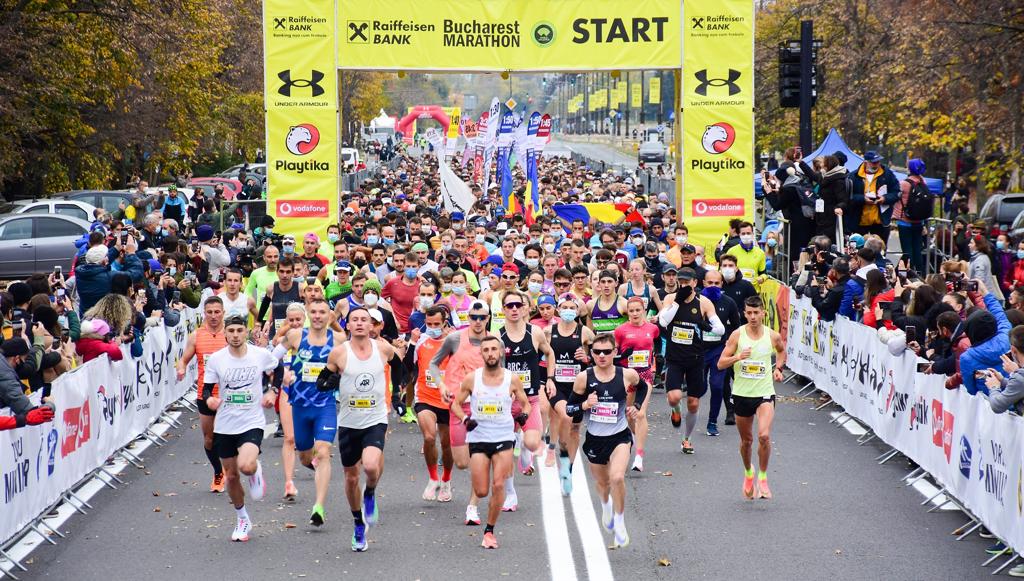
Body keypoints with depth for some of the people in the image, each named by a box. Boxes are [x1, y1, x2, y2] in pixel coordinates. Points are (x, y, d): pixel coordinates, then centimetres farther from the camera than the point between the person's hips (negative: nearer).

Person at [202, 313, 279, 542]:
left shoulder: (261, 355, -6)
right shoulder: (216, 359, -5)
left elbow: (278, 369, 14)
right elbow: (207, 388, 1)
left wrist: (272, 392, 1)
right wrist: (209, 399, -21)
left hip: (252, 423, -2)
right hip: (224, 426, 3)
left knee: (246, 466, -27)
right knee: (231, 476, 11)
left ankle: (256, 471, 11)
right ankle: (242, 520, 32)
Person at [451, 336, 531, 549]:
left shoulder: (512, 379, -3)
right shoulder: (471, 379, -3)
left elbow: (525, 404, 10)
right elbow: (456, 404, 8)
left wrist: (523, 414, -12)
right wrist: (465, 419, -11)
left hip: (504, 438, -1)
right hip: (478, 438, 1)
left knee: (498, 485, -12)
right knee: (481, 492, -2)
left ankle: (490, 530, 2)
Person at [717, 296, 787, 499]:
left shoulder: (773, 336, -3)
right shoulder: (737, 335, -6)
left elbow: (781, 351, 22)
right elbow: (720, 364, -7)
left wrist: (778, 368, 6)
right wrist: (738, 357, -24)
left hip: (765, 393, -1)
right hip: (742, 393, 1)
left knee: (764, 435, -20)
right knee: (746, 440, 13)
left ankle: (762, 477, -4)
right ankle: (748, 473, 40)